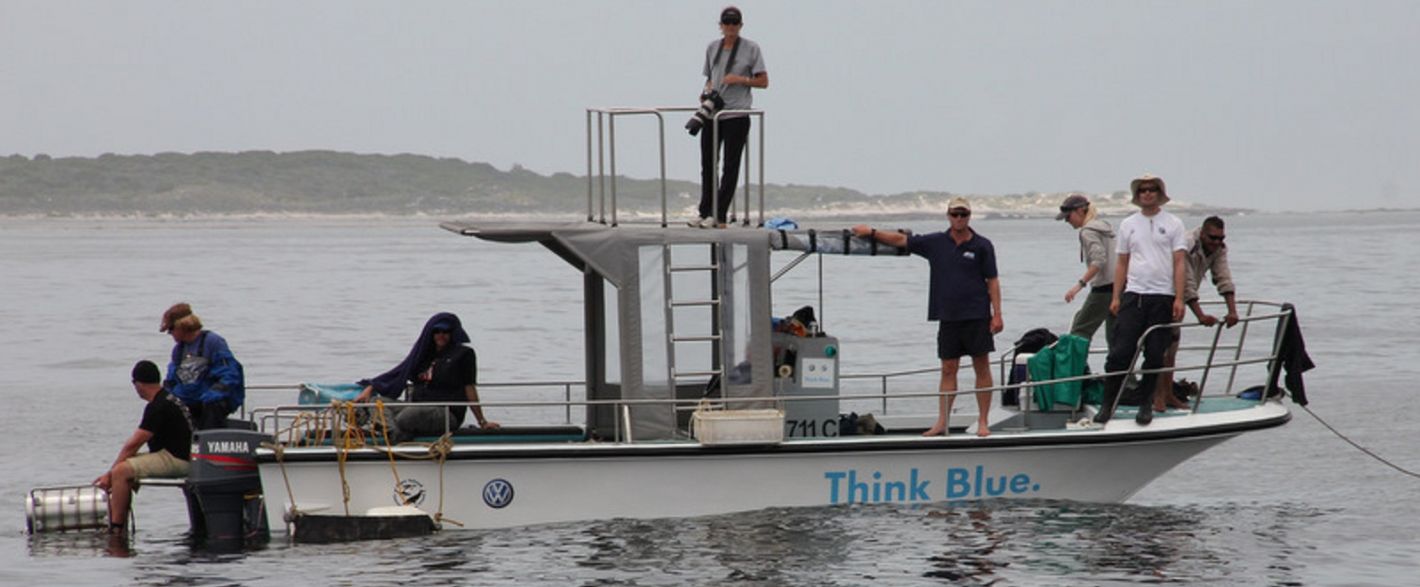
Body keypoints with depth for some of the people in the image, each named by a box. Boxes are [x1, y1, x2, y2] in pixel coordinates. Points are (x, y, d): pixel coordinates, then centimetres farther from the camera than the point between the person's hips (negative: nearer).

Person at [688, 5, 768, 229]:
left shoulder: (751, 49, 0)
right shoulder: (712, 48, 13)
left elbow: (763, 82, -1)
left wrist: (741, 79, -15)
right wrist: (707, 91, 1)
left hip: (736, 116, -5)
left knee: (730, 166, -3)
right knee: (707, 164, 5)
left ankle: (719, 216, -2)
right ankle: (705, 213, 12)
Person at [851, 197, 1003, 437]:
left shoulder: (981, 245, -1)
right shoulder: (936, 243, 7)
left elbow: (992, 281, -1)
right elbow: (901, 240, 12)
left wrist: (997, 314, -7)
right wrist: (872, 233, 7)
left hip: (977, 317, -3)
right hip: (948, 317, 3)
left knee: (982, 369, -1)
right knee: (948, 369, 4)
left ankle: (983, 422, 3)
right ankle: (942, 423, 5)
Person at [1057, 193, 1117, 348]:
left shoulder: (1088, 231, -10)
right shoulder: (1105, 226, 17)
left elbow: (1099, 260, -23)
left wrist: (1080, 284, -26)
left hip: (1103, 288, -9)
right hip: (1118, 287, 9)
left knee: (1080, 330, -5)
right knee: (1113, 336, 10)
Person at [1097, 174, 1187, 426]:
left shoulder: (1173, 224, 4)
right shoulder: (1128, 225, 12)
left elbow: (1179, 263, 0)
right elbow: (1122, 263, 13)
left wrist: (1179, 299, -8)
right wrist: (1116, 297, 5)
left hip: (1162, 298, -1)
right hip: (1133, 295, 1)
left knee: (1155, 356, 1)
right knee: (1120, 353, -5)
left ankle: (1146, 405, 11)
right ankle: (1107, 405, 0)